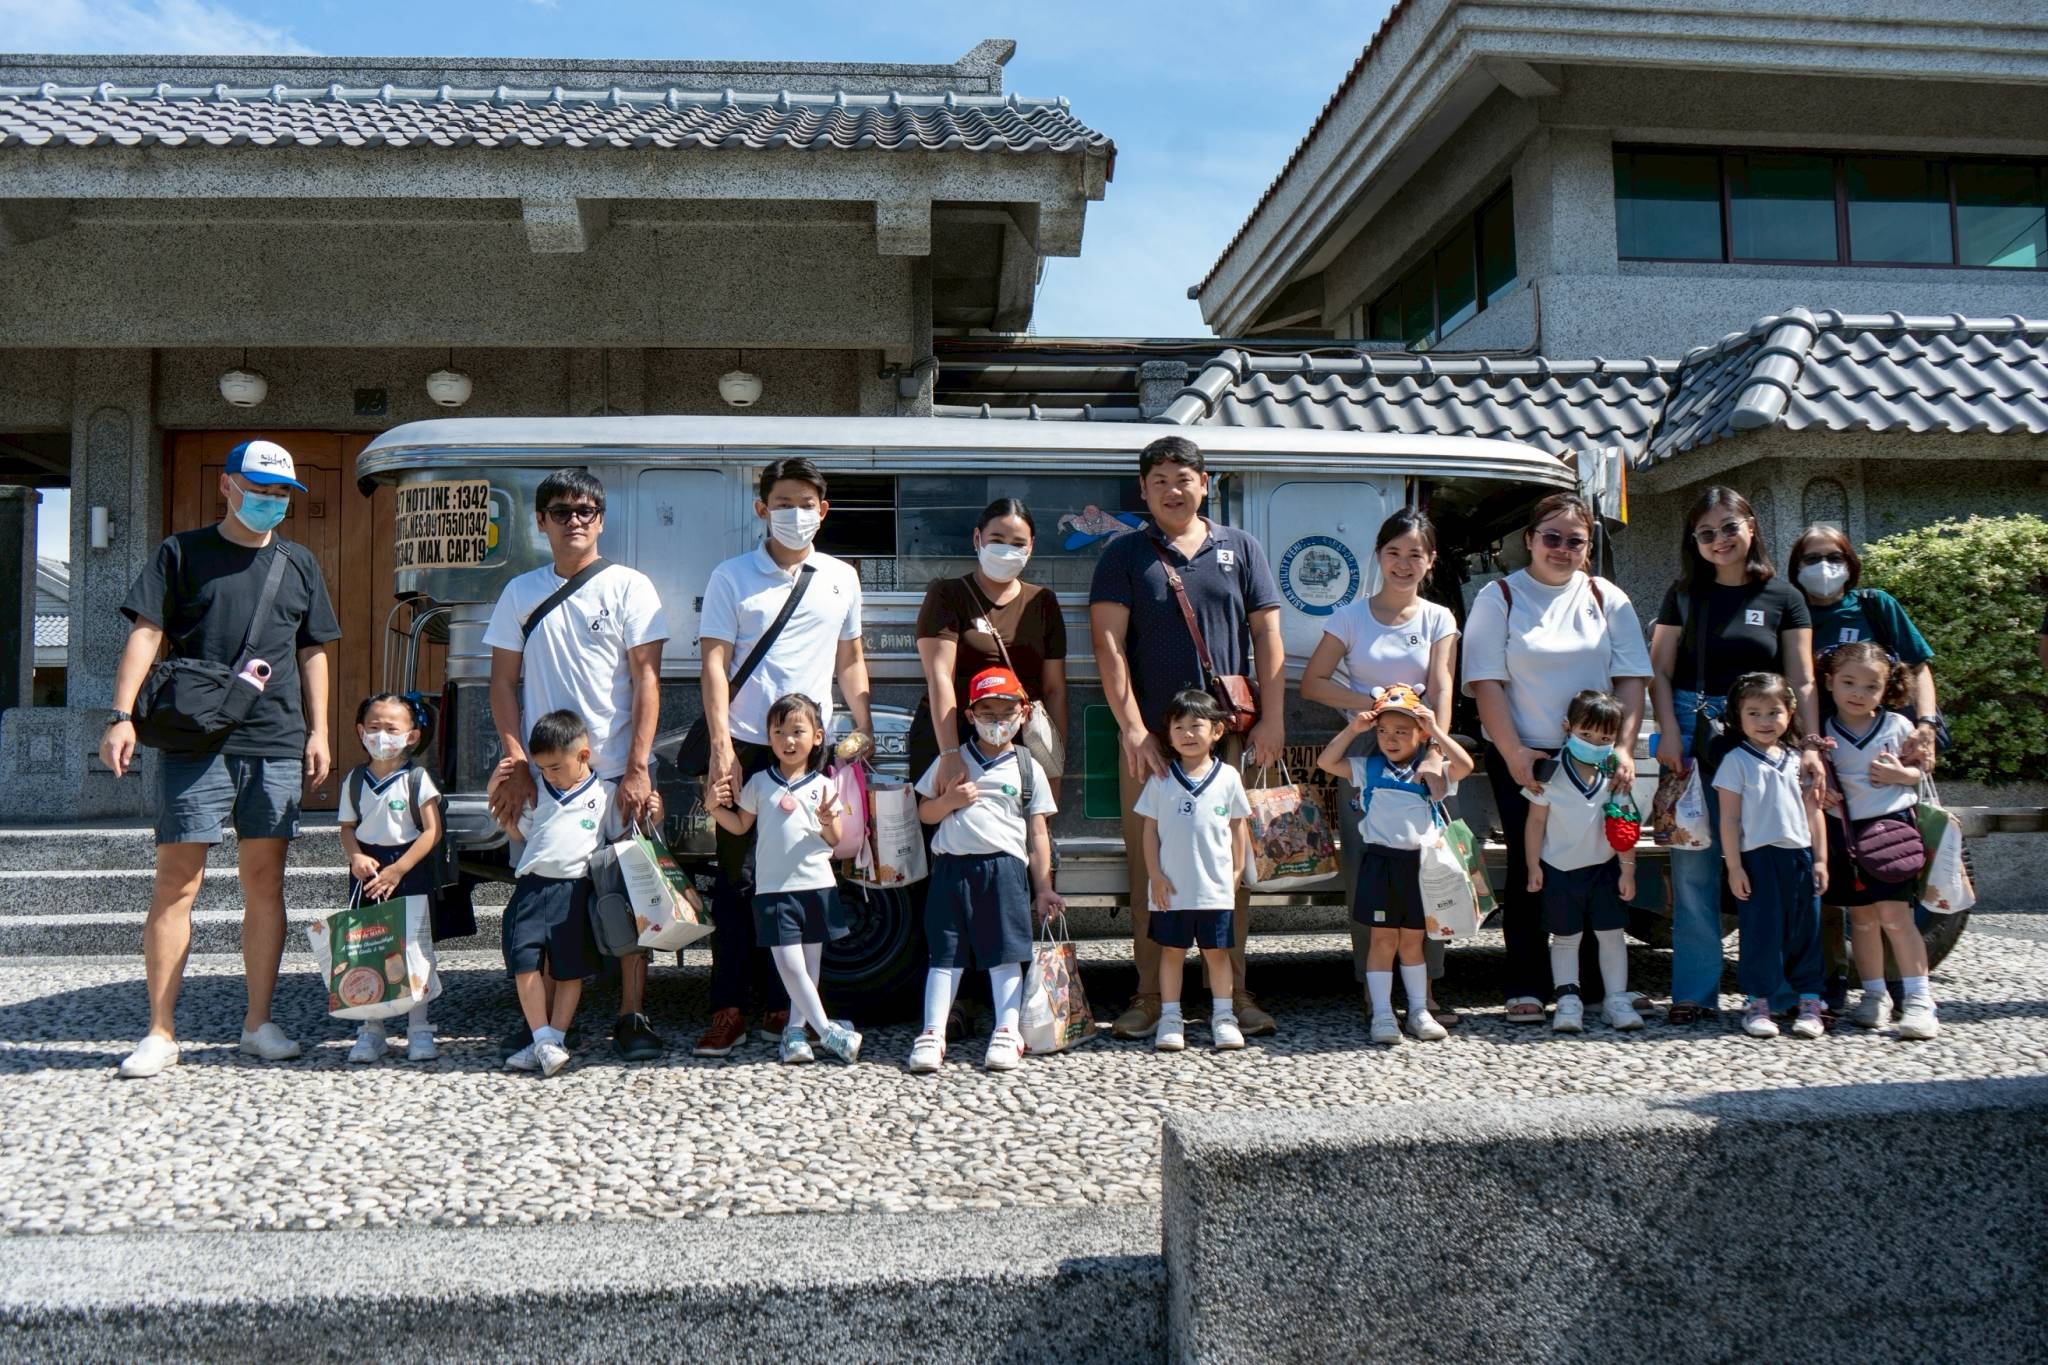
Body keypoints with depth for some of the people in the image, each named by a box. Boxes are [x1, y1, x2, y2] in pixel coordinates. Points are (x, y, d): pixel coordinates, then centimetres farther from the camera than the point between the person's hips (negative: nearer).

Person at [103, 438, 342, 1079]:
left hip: (277, 745, 3)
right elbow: (146, 634, 0)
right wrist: (122, 716, -10)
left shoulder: (299, 563, 16)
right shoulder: (182, 553, 7)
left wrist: (317, 731, 10)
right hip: (192, 743, -3)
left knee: (265, 883, 5)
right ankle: (160, 1032, 4)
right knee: (176, 884, -3)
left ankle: (258, 1023, 13)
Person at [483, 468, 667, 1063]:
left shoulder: (629, 587, 2)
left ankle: (632, 1017, 8)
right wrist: (516, 761, -3)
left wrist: (637, 768, -11)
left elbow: (647, 679, -3)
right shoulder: (521, 592, 10)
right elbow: (503, 681, 9)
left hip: (619, 770, -2)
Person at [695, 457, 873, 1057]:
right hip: (746, 747, -2)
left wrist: (863, 728, 12)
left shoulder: (841, 578, 13)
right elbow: (715, 663, -4)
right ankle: (728, 1010, 8)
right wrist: (722, 745, -13)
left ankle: (782, 1007, 16)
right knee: (736, 878, 0)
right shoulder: (731, 577, 3)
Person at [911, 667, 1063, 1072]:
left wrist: (1043, 888, 3)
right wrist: (948, 801, -7)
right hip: (952, 866, 1)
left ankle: (1007, 1032, 3)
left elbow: (1038, 833, 8)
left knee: (1005, 953, -1)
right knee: (945, 954, 3)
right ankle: (933, 1034, 4)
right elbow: (924, 812, 15)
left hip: (1005, 867, -1)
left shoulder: (1028, 768, 9)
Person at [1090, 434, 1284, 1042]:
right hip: (1151, 738, -1)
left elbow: (1267, 637, 10)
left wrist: (1272, 720, 0)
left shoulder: (1241, 549, 12)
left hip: (1229, 733, 1)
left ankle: (1234, 992, 15)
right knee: (1149, 866, 2)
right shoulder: (1124, 554, 6)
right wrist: (1133, 729, -11)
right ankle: (1149, 995, 12)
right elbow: (1109, 643, -2)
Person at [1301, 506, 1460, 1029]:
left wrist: (1434, 755, -19)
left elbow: (1442, 690, -6)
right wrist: (1370, 703, -10)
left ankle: (1425, 991, 7)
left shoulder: (1438, 619, 6)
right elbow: (1312, 682, 3)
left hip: (1421, 753, 1)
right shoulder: (1351, 617, 4)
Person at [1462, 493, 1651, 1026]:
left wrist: (1623, 747, -8)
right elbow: (1486, 682, -6)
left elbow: (1631, 679, 5)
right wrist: (1513, 753, -14)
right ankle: (1526, 988, 7)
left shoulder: (1608, 599, 9)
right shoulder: (1498, 598, 1)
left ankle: (1601, 982, 16)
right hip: (1523, 758, -2)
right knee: (1528, 868, 0)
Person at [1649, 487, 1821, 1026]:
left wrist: (1810, 746, -9)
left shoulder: (1782, 598, 7)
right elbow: (1660, 670, 7)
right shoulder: (1684, 595, 9)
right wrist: (1669, 732, -7)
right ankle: (1696, 991, 5)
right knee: (1694, 865, -1)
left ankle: (1779, 989, 11)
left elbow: (1801, 682, 3)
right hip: (1694, 734, 0)